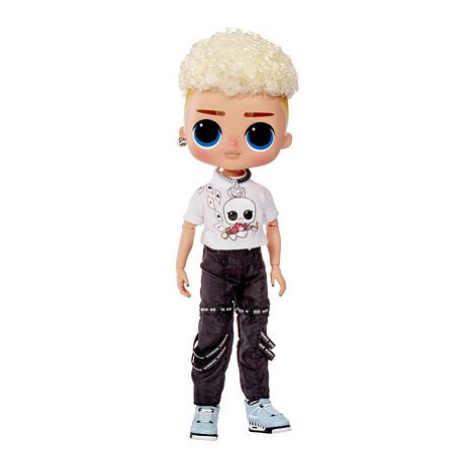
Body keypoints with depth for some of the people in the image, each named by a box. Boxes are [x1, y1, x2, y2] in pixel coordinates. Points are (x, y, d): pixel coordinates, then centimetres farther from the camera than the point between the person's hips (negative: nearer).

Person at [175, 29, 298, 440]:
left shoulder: (262, 195, -1)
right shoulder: (203, 195, -6)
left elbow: (273, 229, 8)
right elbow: (188, 230, 1)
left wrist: (276, 266, 7)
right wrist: (180, 268, 0)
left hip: (253, 267, 2)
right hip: (217, 267, -2)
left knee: (255, 336, 7)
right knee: (213, 337, 1)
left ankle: (258, 403, 18)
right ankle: (206, 408, 8)